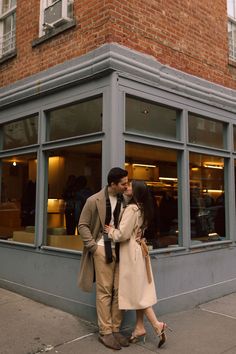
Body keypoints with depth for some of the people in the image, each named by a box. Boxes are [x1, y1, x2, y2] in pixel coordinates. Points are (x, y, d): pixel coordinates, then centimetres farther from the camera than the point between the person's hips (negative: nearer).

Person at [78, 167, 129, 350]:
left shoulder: (125, 200, 2)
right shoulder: (94, 201, -8)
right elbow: (83, 225, -3)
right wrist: (93, 246, -9)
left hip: (122, 249, 4)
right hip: (103, 249, -4)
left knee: (119, 291, 8)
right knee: (104, 291, 1)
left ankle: (116, 329, 20)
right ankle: (105, 332, 12)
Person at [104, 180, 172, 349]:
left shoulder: (131, 208, -17)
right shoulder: (142, 209, 10)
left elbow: (123, 234, -19)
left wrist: (111, 231, -2)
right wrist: (115, 229, 8)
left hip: (132, 252, -9)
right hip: (138, 250, 9)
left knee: (137, 291, 0)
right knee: (140, 290, 11)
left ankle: (157, 324, 1)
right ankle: (139, 328, 18)